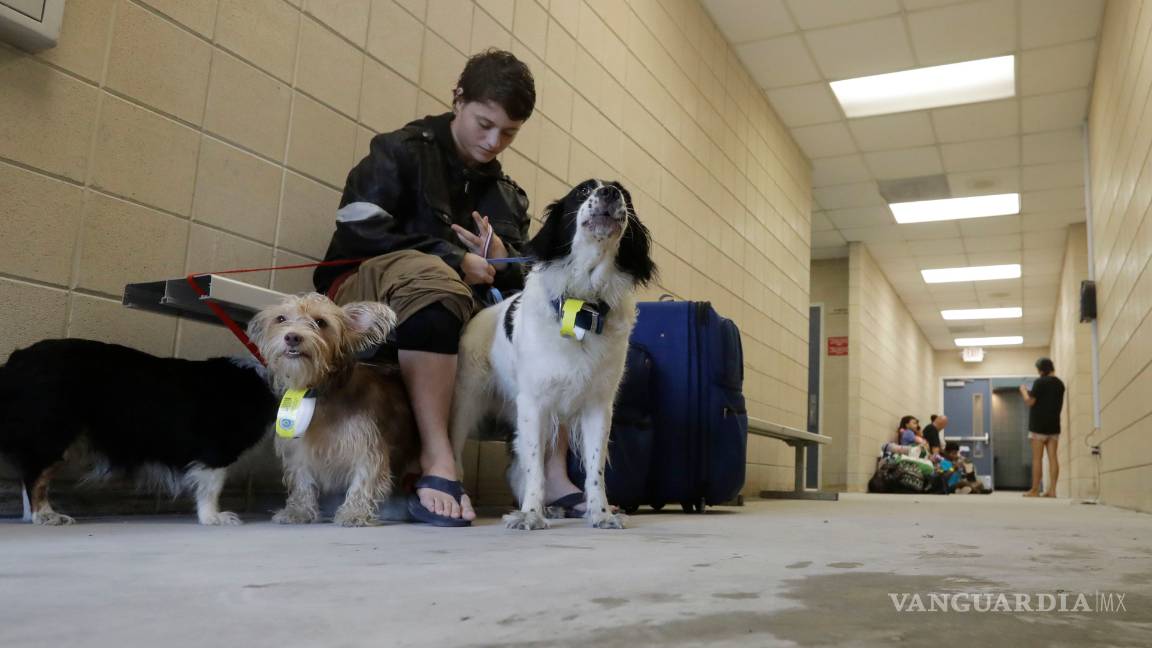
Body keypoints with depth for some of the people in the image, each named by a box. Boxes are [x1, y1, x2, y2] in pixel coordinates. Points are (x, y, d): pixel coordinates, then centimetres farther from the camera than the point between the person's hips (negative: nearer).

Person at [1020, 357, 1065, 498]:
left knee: (1037, 458, -4)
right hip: (1054, 424, 6)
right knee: (1053, 457, 2)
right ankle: (1052, 490, -2)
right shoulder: (1060, 383, 11)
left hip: (1039, 424, -6)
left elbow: (1030, 401, -12)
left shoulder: (1040, 382, -10)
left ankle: (1035, 490, -3)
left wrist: (1024, 390, 5)